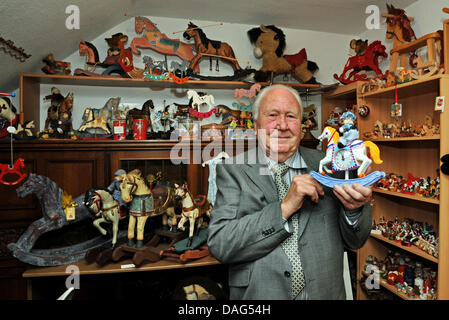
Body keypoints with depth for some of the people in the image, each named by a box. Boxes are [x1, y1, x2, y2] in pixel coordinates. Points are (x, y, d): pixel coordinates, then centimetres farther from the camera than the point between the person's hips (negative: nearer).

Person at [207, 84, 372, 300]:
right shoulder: (232, 170, -11)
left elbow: (354, 241, 1)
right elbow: (218, 245, -20)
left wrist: (353, 209, -20)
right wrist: (284, 207, -25)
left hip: (324, 292, 3)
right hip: (257, 293, -2)